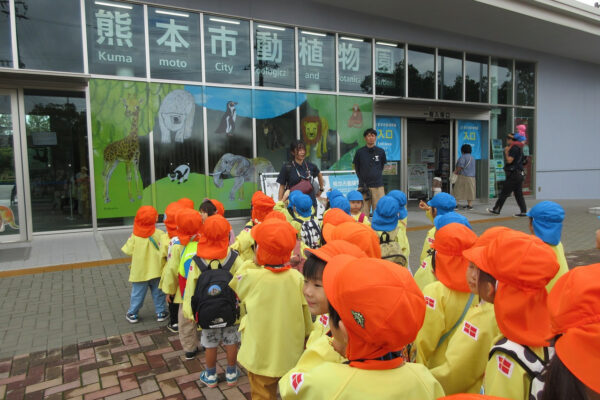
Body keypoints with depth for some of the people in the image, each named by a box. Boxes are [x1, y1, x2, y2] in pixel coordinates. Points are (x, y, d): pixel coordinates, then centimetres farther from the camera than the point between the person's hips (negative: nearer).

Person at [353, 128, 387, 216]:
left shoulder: (381, 151, 5)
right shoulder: (360, 152, 2)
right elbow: (356, 167, 11)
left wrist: (378, 175, 12)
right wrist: (362, 179, 4)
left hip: (378, 186, 1)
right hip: (364, 186, -1)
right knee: (363, 213, 0)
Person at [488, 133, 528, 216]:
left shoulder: (514, 148, -13)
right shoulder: (519, 148, 19)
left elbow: (509, 160, -19)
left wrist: (506, 152, -6)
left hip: (513, 174, -10)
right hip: (519, 174, 10)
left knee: (504, 193, -4)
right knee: (519, 194, 9)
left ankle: (496, 210, 2)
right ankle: (524, 211, 7)